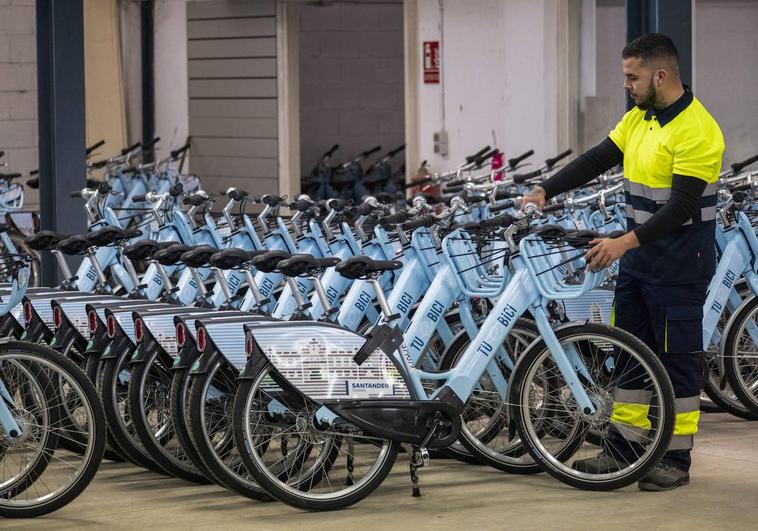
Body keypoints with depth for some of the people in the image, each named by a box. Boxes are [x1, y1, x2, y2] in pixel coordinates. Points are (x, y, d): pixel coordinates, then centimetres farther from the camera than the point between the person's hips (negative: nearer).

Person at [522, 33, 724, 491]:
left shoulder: (697, 131, -21)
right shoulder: (639, 119, 7)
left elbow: (681, 207, -25)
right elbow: (596, 161, 8)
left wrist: (625, 242, -30)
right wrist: (545, 191, -4)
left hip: (679, 264, -9)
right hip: (638, 257, 9)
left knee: (678, 360, 0)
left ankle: (677, 460, 8)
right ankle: (624, 447, 20)